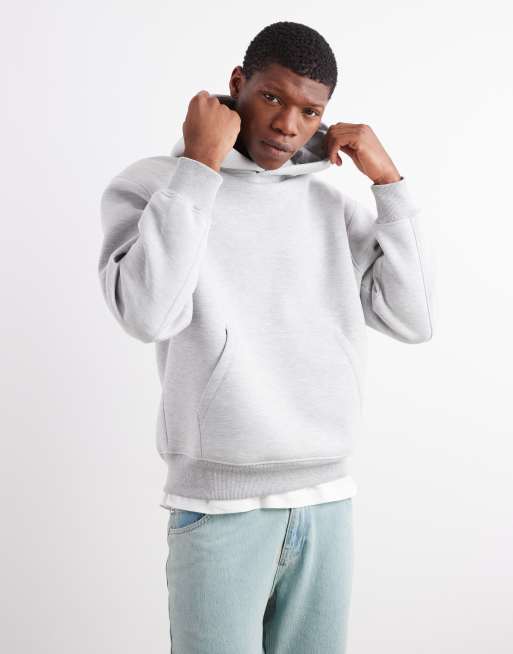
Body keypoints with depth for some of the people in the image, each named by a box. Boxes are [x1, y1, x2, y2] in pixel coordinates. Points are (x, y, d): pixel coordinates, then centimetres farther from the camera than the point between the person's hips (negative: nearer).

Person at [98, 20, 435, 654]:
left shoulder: (334, 206, 10)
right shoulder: (150, 185, -1)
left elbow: (412, 320, 1)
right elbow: (148, 313, -19)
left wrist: (387, 179, 1)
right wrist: (199, 163, -14)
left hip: (328, 505, 4)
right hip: (219, 508, -4)